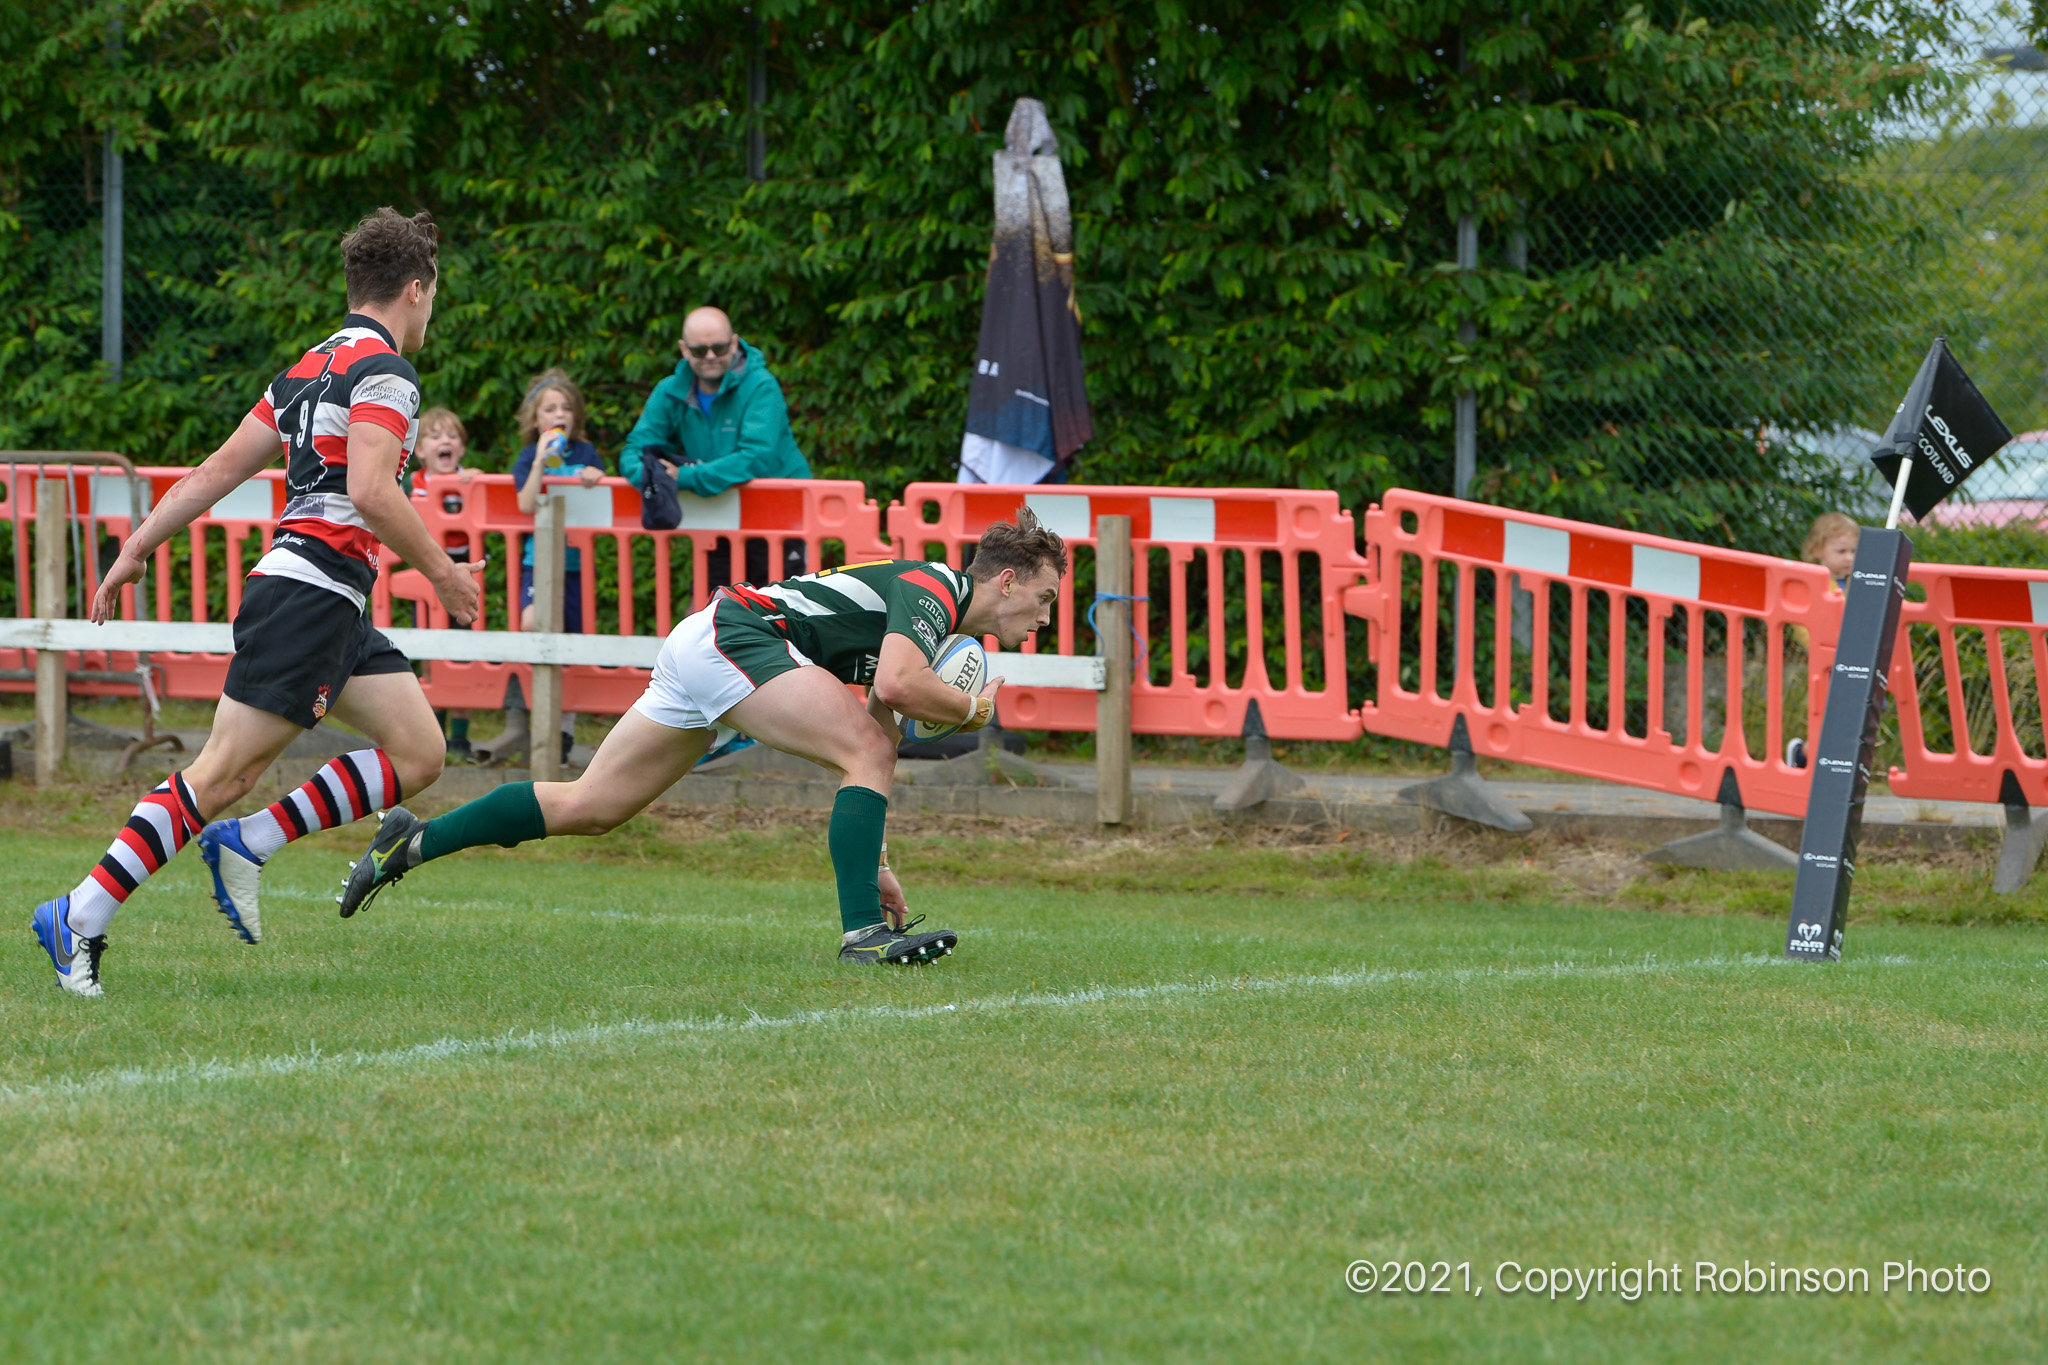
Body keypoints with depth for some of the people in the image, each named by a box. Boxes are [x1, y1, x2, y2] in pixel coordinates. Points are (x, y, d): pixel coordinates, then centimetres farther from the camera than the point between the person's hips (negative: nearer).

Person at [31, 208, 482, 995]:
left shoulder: (310, 369, 18)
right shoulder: (383, 371, -10)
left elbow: (216, 472, 16)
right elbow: (369, 490, -23)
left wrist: (136, 549, 17)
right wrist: (440, 571, -13)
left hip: (336, 606, 10)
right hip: (310, 594, -10)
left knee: (417, 756, 6)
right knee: (223, 774, -11)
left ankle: (248, 843, 5)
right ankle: (82, 916, -11)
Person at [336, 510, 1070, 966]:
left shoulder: (930, 615, 20)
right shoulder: (932, 590, -9)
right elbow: (897, 684, -29)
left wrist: (878, 861, 21)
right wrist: (972, 710, -9)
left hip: (697, 649, 9)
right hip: (731, 636, -9)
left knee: (588, 807, 13)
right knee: (868, 750, -19)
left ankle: (414, 841, 16)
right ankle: (863, 932, -23)